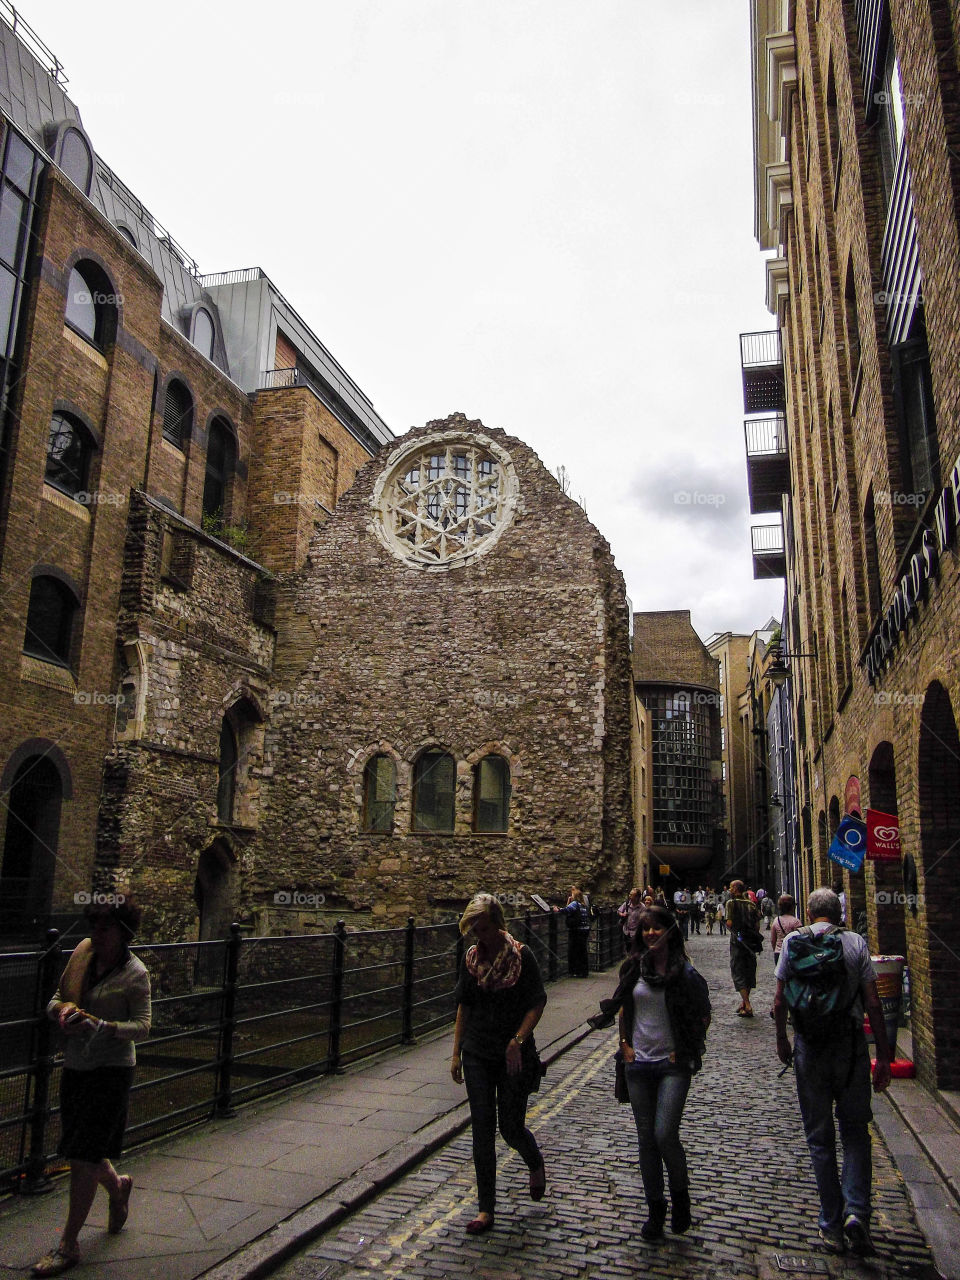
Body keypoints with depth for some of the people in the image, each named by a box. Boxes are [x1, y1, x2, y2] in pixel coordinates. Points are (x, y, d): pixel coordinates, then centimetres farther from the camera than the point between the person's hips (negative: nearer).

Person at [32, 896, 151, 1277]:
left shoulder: (135, 973, -13)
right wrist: (62, 1011, -13)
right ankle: (118, 1186, 45)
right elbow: (56, 998, 10)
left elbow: (142, 1025, -14)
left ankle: (68, 1245, 15)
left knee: (84, 1157, -2)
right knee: (80, 1151, 16)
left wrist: (102, 1026, -29)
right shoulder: (83, 951, 1)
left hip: (111, 1069, -6)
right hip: (75, 1064, 6)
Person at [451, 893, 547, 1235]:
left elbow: (537, 1003, -9)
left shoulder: (521, 956, -12)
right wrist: (456, 1052, 7)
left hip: (513, 1056, -3)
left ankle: (536, 1165, 39)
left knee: (511, 1126, 5)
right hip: (477, 1055, 3)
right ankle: (486, 1209, 16)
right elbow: (464, 1006, 9)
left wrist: (518, 1041, -19)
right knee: (482, 1130, 4)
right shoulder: (471, 957, 1)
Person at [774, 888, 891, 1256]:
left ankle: (832, 1226, 17)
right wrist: (883, 1055, 2)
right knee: (855, 1132, 13)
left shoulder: (793, 941, -1)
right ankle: (857, 1211, -3)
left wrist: (781, 1040, 13)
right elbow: (873, 1004, -4)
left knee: (820, 1139, 11)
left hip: (809, 1047, 0)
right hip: (851, 1045, 0)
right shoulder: (856, 943, -2)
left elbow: (780, 1001, -1)